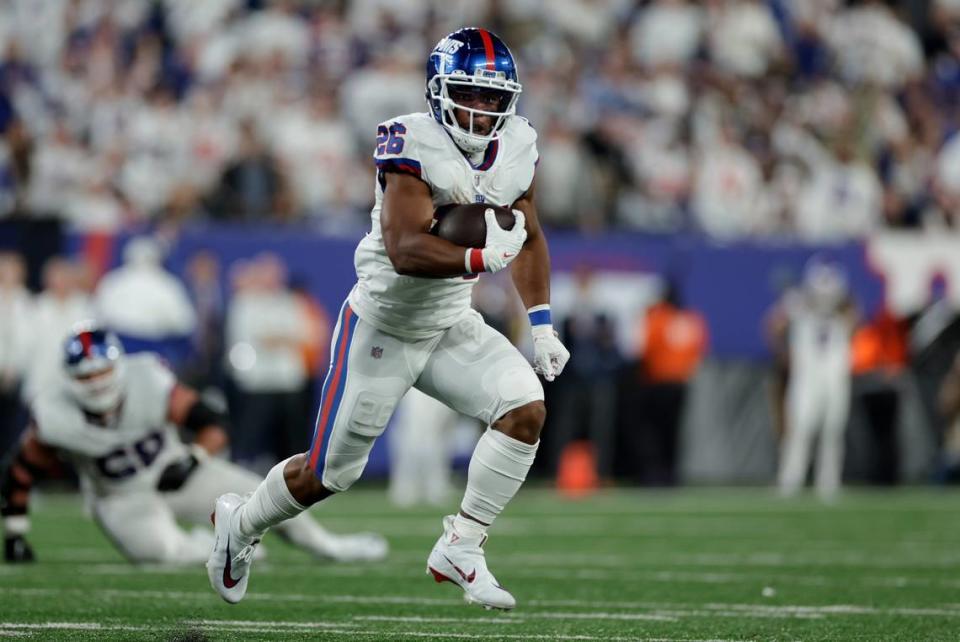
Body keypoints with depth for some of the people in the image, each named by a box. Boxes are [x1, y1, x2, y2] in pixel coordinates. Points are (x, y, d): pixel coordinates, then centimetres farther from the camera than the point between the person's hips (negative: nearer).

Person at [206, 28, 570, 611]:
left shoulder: (517, 148, -4)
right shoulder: (413, 146, -25)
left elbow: (529, 239, 11)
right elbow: (405, 250, -34)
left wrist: (541, 326, 6)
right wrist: (480, 259, -48)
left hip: (451, 327, 6)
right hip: (383, 327, -6)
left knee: (526, 408, -17)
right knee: (329, 473, 4)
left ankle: (461, 548, -7)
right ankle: (240, 523, 33)